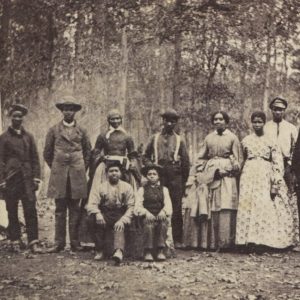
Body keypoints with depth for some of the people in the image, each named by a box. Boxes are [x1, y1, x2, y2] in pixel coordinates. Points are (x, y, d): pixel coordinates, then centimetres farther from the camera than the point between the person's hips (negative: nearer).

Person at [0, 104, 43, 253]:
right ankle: (15, 242, 14)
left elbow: (35, 158, 11)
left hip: (27, 179, 2)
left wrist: (36, 178, 3)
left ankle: (33, 242, -1)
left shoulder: (29, 136, 12)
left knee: (31, 210, -4)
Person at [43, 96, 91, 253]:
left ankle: (75, 242, 7)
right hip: (58, 175, 0)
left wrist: (81, 168, 11)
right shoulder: (54, 130, 7)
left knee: (75, 209, 2)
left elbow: (88, 152, 15)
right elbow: (47, 153, 13)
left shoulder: (81, 131, 8)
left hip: (77, 174, 0)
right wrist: (55, 168, 10)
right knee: (60, 209, 2)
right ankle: (59, 242, 6)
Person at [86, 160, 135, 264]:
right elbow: (91, 204, -6)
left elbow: (130, 207, -3)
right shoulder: (100, 187, 6)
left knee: (119, 227, -34)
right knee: (92, 218, -28)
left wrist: (122, 220, -22)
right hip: (104, 216, 2)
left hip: (120, 216, -1)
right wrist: (97, 214, -30)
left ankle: (119, 251, -57)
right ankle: (99, 250, -20)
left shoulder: (127, 187, 5)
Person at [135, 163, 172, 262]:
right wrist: (146, 213, -18)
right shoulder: (142, 189, 14)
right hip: (147, 217, -1)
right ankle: (148, 252, -28)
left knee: (163, 222, -33)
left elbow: (168, 205, 6)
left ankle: (161, 251, -29)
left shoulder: (164, 189, 19)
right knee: (149, 224, -34)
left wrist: (163, 212, -17)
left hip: (160, 216, 1)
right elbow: (138, 206, 3)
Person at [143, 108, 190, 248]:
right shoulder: (155, 138, 12)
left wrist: (183, 181, 5)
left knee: (176, 209, -1)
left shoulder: (179, 140, 11)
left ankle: (177, 240, 4)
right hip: (158, 175, 1)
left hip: (175, 176, 0)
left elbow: (186, 162, 10)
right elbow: (146, 156, 16)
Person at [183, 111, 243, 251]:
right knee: (204, 207, -3)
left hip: (226, 175, -3)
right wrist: (194, 175, 3)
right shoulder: (208, 138, 14)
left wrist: (227, 169, -10)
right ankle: (203, 241, 5)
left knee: (223, 208, -8)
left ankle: (222, 243, -1)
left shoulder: (232, 138, 6)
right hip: (208, 175, 3)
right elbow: (200, 158, 15)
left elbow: (238, 160, 4)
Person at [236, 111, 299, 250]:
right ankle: (251, 240, 0)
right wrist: (241, 176, 11)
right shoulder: (246, 140, 10)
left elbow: (277, 163, -2)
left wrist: (275, 183, -10)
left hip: (266, 176, -2)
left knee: (267, 206, -7)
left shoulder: (271, 141, 3)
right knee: (249, 205, -4)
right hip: (249, 176, 2)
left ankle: (267, 239, -1)